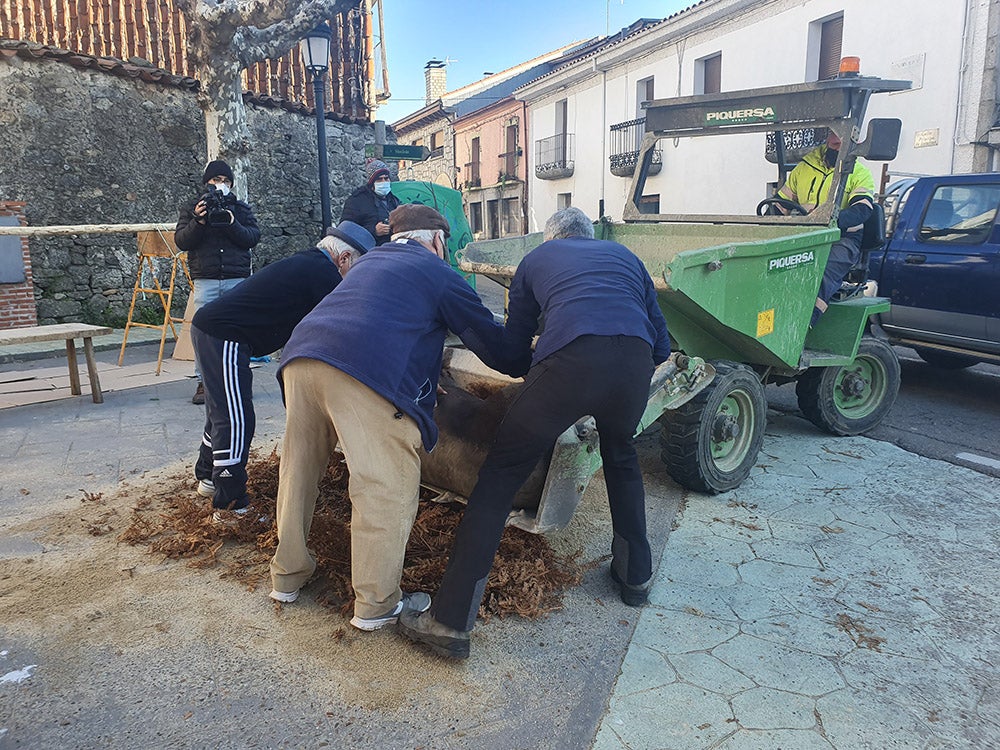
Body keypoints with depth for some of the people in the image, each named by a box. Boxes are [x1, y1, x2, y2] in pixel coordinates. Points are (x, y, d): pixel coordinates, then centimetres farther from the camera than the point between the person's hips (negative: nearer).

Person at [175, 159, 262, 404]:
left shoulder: (241, 209, 15)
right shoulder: (191, 209, 13)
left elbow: (254, 237, 3)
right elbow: (180, 241, 3)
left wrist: (233, 225, -13)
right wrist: (198, 222, -12)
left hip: (237, 279, 1)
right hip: (205, 280, 0)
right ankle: (203, 381, 5)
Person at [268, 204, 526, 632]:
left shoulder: (369, 261, 33)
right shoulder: (439, 274, 13)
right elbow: (491, 342, 13)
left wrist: (428, 382, 52)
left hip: (301, 357, 8)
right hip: (365, 373, -8)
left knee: (299, 471, 20)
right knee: (387, 488, 4)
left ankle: (287, 576, 37)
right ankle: (375, 605, 14)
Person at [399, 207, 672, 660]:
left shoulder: (537, 259, 30)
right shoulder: (625, 257, 35)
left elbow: (512, 349, 26)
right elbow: (662, 344, 30)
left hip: (568, 362, -3)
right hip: (635, 362, 4)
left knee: (499, 477, 5)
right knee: (621, 456, 33)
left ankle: (450, 620, 4)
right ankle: (636, 575, 40)